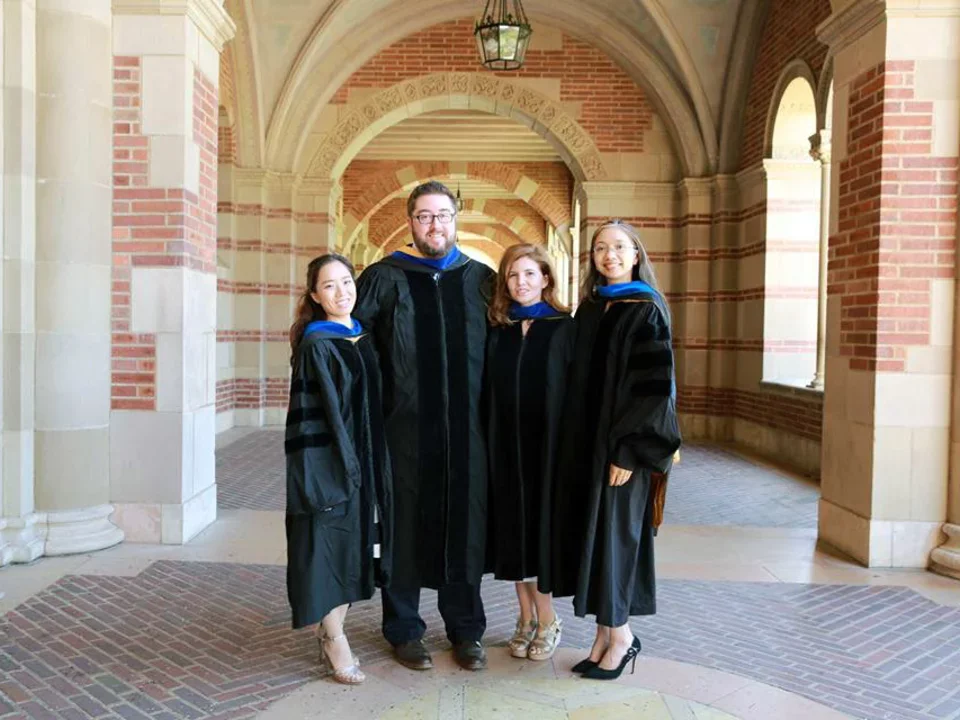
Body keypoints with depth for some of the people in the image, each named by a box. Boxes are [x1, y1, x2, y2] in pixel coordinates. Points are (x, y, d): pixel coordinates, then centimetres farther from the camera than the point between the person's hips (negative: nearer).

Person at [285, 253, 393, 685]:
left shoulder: (365, 338, 11)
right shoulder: (315, 345, -9)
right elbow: (318, 412, -14)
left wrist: (370, 463, 11)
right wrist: (345, 462, -19)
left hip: (364, 459, 7)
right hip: (328, 458, -7)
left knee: (354, 543, 11)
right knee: (328, 542, -2)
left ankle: (329, 633, 23)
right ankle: (335, 642, 10)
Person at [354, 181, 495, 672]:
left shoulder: (482, 279, 10)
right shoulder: (383, 278, 2)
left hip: (466, 429, 2)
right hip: (406, 427, -2)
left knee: (464, 522, 9)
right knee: (407, 522, 6)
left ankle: (465, 629, 24)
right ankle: (404, 630, 23)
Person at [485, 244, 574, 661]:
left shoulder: (563, 327, -1)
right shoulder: (496, 329, 7)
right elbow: (488, 391, 6)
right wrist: (490, 444, -2)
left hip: (547, 441, -3)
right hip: (505, 442, 3)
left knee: (543, 522, 4)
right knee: (513, 525, 8)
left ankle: (547, 619, 19)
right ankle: (527, 617, 22)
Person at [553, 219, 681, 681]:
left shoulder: (647, 311, -9)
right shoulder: (589, 309, 10)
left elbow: (657, 384, -14)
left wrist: (630, 450, -18)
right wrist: (575, 442, 8)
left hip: (621, 443, -6)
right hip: (585, 440, 6)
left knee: (612, 532, 0)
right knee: (590, 531, 9)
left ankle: (620, 634, 18)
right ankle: (606, 632, 22)